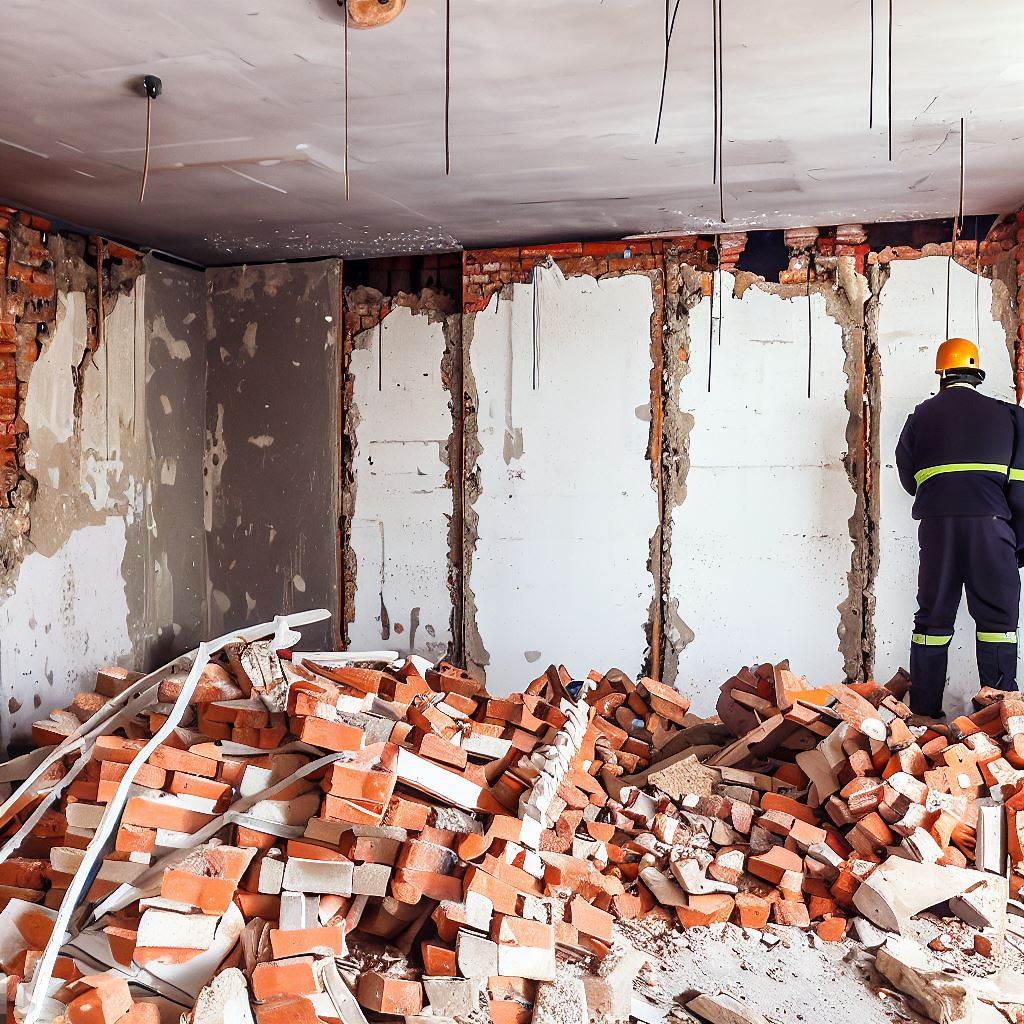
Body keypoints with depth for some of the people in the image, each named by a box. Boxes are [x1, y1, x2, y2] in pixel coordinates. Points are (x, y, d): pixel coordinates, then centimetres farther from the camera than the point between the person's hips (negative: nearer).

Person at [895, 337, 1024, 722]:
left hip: (936, 526, 1)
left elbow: (909, 478, 14)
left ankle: (924, 710, 10)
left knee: (933, 617, 8)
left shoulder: (920, 416, 9)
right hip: (991, 524, -1)